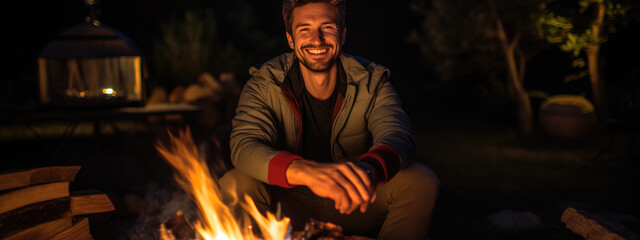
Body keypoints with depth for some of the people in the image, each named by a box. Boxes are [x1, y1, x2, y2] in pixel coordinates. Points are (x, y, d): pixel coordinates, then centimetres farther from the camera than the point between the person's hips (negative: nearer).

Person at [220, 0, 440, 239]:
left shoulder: (371, 80, -7)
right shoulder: (264, 84, -10)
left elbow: (397, 134, -24)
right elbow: (244, 145, -27)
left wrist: (369, 169, -52)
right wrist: (307, 172, -50)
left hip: (356, 208, 2)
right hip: (289, 207, -1)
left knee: (420, 181, -24)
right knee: (233, 185, -29)